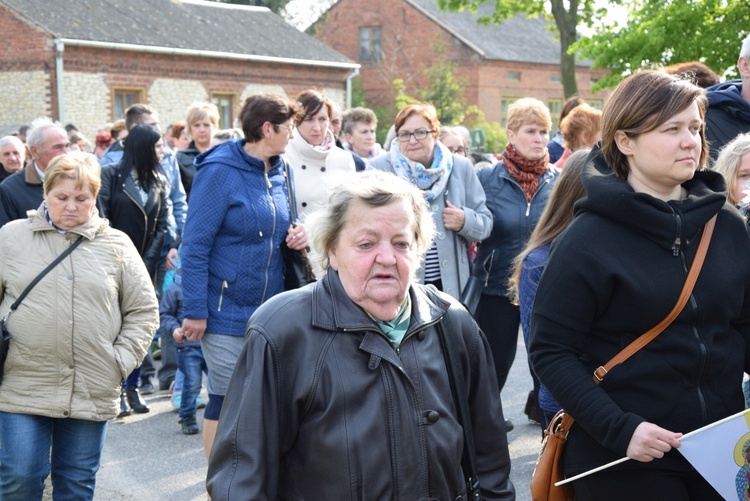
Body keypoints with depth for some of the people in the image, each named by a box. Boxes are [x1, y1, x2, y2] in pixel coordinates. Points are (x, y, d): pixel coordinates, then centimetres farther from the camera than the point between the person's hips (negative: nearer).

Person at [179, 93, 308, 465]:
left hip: (270, 309, 7)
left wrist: (297, 234, -2)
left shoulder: (278, 172, 9)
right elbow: (194, 246, -14)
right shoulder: (219, 172, -13)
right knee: (226, 402, 2)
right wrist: (194, 311, -17)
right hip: (227, 312, -7)